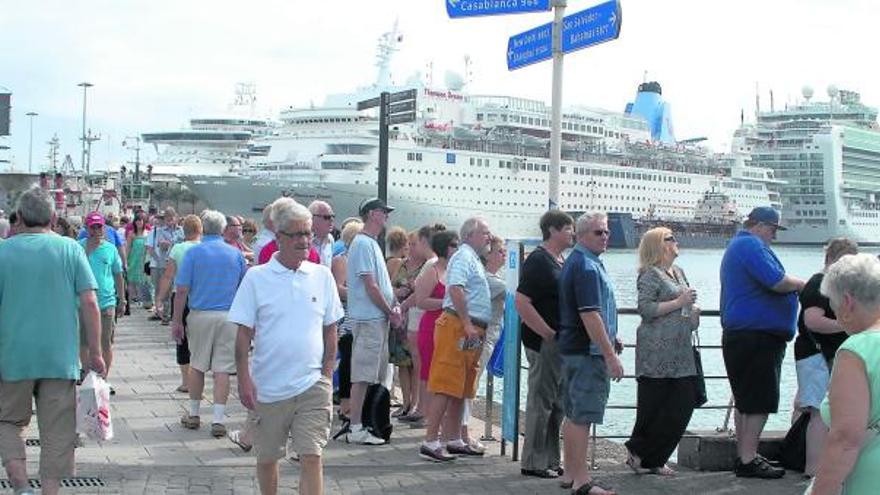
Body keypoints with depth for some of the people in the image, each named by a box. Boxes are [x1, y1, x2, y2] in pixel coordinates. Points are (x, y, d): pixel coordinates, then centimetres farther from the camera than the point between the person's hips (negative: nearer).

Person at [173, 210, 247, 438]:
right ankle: (218, 420, -1)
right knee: (222, 369, 1)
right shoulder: (235, 254, 4)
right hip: (229, 316, 1)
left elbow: (182, 290, -7)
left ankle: (193, 415, 24)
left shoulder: (193, 252, -3)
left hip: (200, 315, -1)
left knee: (197, 366, 14)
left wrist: (177, 321, -1)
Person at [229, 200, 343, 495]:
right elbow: (244, 333, -2)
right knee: (267, 458, 13)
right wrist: (244, 379, -7)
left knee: (312, 457, -8)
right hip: (268, 386, 0)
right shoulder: (256, 278, -3)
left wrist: (327, 373, 5)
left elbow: (330, 330, 11)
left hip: (312, 385, 1)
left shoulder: (322, 276, 4)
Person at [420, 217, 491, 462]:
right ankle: (430, 443, -11)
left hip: (471, 332, 10)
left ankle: (454, 440, 20)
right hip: (457, 326, -10)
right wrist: (467, 324, -24)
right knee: (445, 388, -11)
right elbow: (455, 288, -23)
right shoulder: (464, 256, -9)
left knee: (460, 390, 13)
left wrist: (478, 330, 21)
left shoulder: (473, 259, 23)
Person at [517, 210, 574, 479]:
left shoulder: (562, 262, 14)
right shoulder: (538, 260, -13)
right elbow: (521, 303, -21)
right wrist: (549, 334, -20)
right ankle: (534, 463, 6)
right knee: (541, 402, -2)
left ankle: (551, 460, 23)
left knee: (557, 404, 14)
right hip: (543, 343, -9)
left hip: (562, 343, 9)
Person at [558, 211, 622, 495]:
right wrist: (610, 355, -23)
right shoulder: (587, 266, -17)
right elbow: (589, 315, -23)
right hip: (588, 351, -11)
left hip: (572, 347, 11)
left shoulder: (575, 262, 17)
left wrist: (610, 338, 24)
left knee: (573, 413, 15)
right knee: (582, 416, -8)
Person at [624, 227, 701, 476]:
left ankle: (654, 459, 13)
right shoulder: (650, 274, -8)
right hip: (657, 354, -8)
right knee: (653, 409, -3)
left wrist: (693, 310, 11)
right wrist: (678, 303, -18)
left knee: (684, 404, 4)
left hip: (681, 351, 8)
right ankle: (640, 454, 12)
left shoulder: (678, 271, 18)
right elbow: (645, 309, -18)